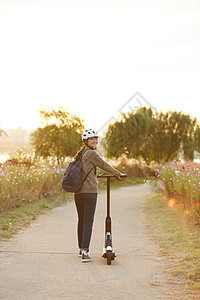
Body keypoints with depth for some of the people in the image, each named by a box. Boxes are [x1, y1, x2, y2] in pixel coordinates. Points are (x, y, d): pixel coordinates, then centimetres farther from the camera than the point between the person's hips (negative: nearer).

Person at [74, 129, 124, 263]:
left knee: (81, 220, 17)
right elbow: (104, 165, -2)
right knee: (88, 222, -6)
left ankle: (81, 249, 27)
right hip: (90, 191, -8)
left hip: (78, 191, 8)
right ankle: (85, 252, -12)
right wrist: (118, 174, 13)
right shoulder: (91, 153, -9)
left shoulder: (79, 154, 16)